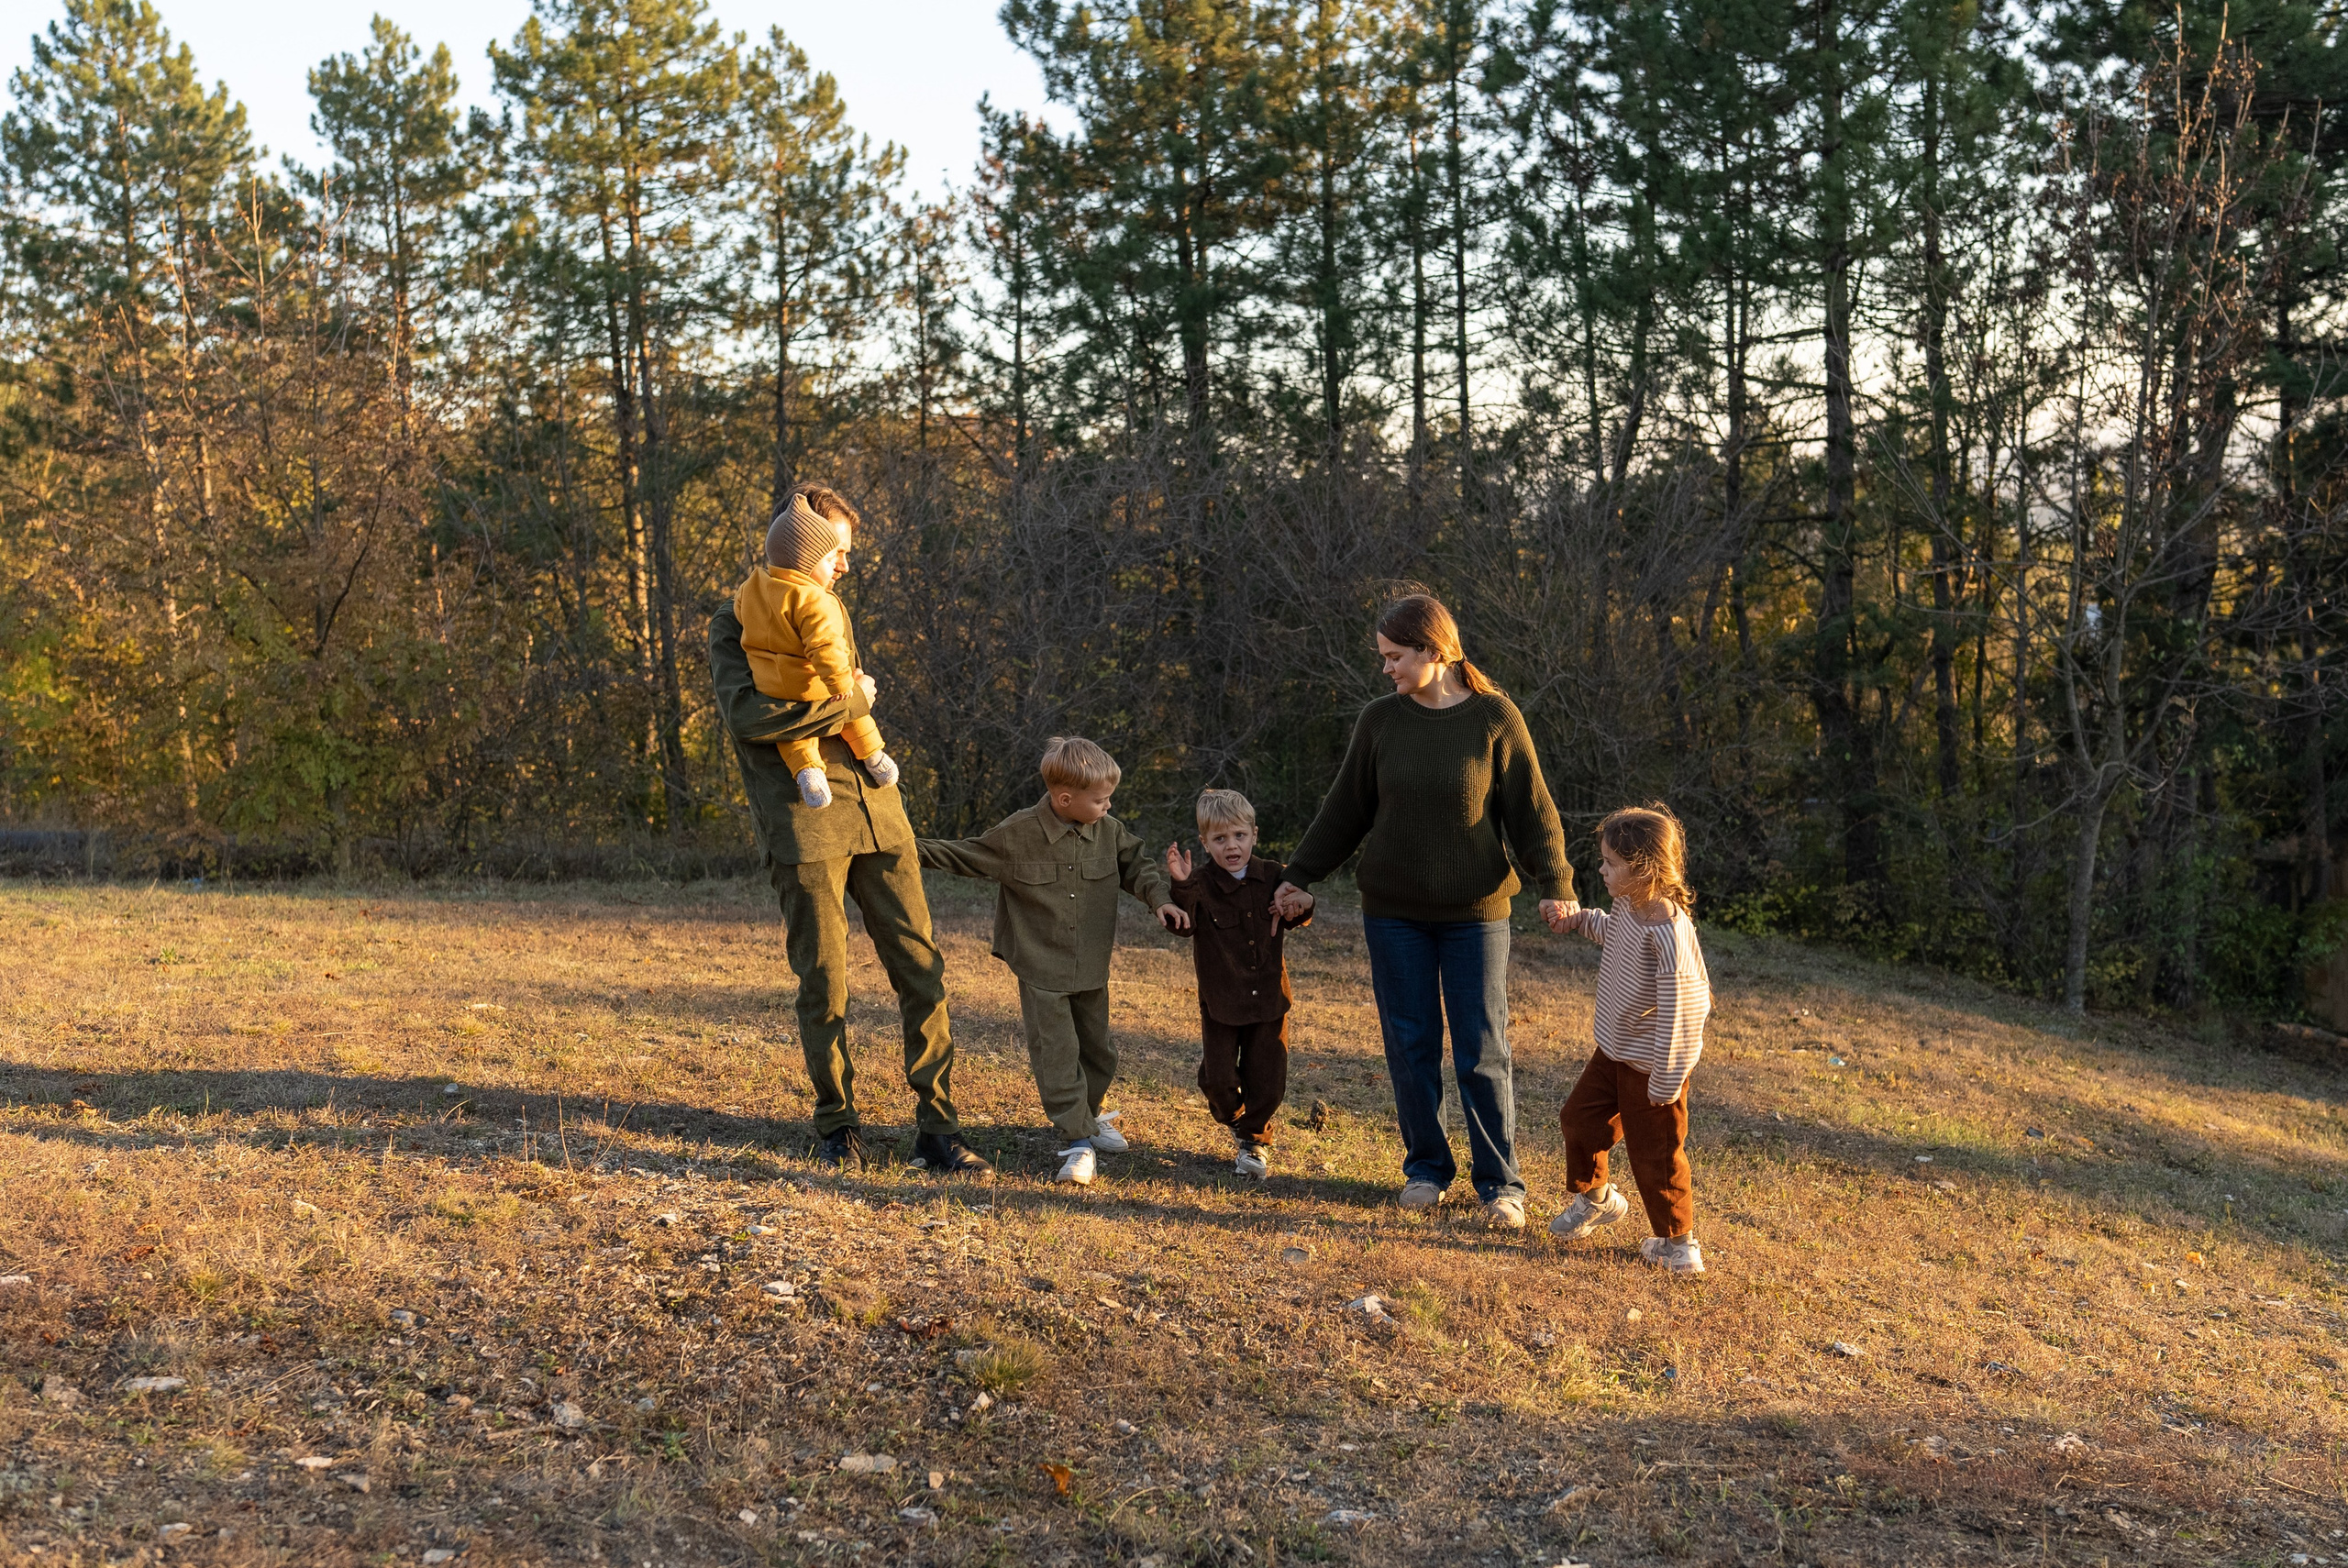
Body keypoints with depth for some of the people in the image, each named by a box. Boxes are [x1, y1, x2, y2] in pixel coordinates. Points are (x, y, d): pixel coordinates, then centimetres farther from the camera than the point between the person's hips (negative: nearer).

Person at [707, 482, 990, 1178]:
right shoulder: (736, 622, 2)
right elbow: (747, 713, -15)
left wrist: (853, 695, 4)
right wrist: (849, 703, -8)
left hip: (874, 805, 6)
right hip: (804, 820, -6)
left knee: (921, 968, 0)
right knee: (824, 982, 0)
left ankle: (937, 1130, 5)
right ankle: (838, 1123, 19)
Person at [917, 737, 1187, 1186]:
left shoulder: (1109, 831, -3)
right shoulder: (1016, 834, -14)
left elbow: (1137, 865, 11)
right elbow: (965, 855, -1)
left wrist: (1161, 899, -6)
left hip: (1091, 969, 4)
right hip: (1041, 971, -4)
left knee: (1098, 1051, 15)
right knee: (1057, 1054, -7)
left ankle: (1088, 1116, 39)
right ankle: (1079, 1142, -2)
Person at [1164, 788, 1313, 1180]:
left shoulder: (1272, 876, -1)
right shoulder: (1202, 883, -12)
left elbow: (1293, 921, 9)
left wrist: (1302, 905, -15)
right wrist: (1180, 886, -43)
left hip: (1269, 998, 2)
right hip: (1221, 1001, -2)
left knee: (1267, 1081, 5)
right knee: (1218, 1079, 2)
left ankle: (1253, 1139, 28)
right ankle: (1234, 1120, 34)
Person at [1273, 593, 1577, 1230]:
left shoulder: (1494, 718, -5)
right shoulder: (1380, 720, 2)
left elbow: (1531, 809, -3)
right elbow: (1344, 810, 9)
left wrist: (1554, 882, -14)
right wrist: (1299, 876, 6)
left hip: (1474, 911, -2)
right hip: (1394, 911, 2)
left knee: (1482, 1050, 1)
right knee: (1411, 1045, 7)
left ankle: (1499, 1182, 12)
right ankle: (1425, 1167, 22)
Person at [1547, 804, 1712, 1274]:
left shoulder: (1669, 932, -31)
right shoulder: (1628, 905, -4)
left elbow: (1681, 1008, -29)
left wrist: (1666, 1080, -24)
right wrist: (1580, 919, 7)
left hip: (1650, 1064, -9)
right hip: (1614, 1049, 9)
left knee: (1655, 1151, 4)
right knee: (1579, 1118, 17)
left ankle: (1678, 1240, 24)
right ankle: (1595, 1198, 43)